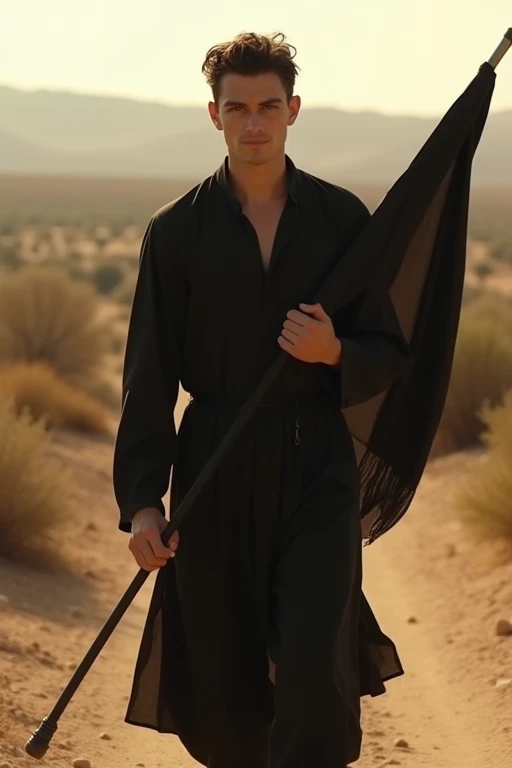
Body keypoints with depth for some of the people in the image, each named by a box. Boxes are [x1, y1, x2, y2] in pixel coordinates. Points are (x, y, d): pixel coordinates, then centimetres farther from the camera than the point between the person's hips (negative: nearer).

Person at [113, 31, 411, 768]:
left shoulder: (344, 218, 2)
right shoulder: (177, 230, 0)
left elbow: (390, 354, 7)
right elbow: (149, 376, 0)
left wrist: (336, 353, -16)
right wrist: (141, 500, -7)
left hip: (318, 464, 0)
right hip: (216, 468, 1)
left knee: (315, 669, -13)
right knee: (223, 674, 7)